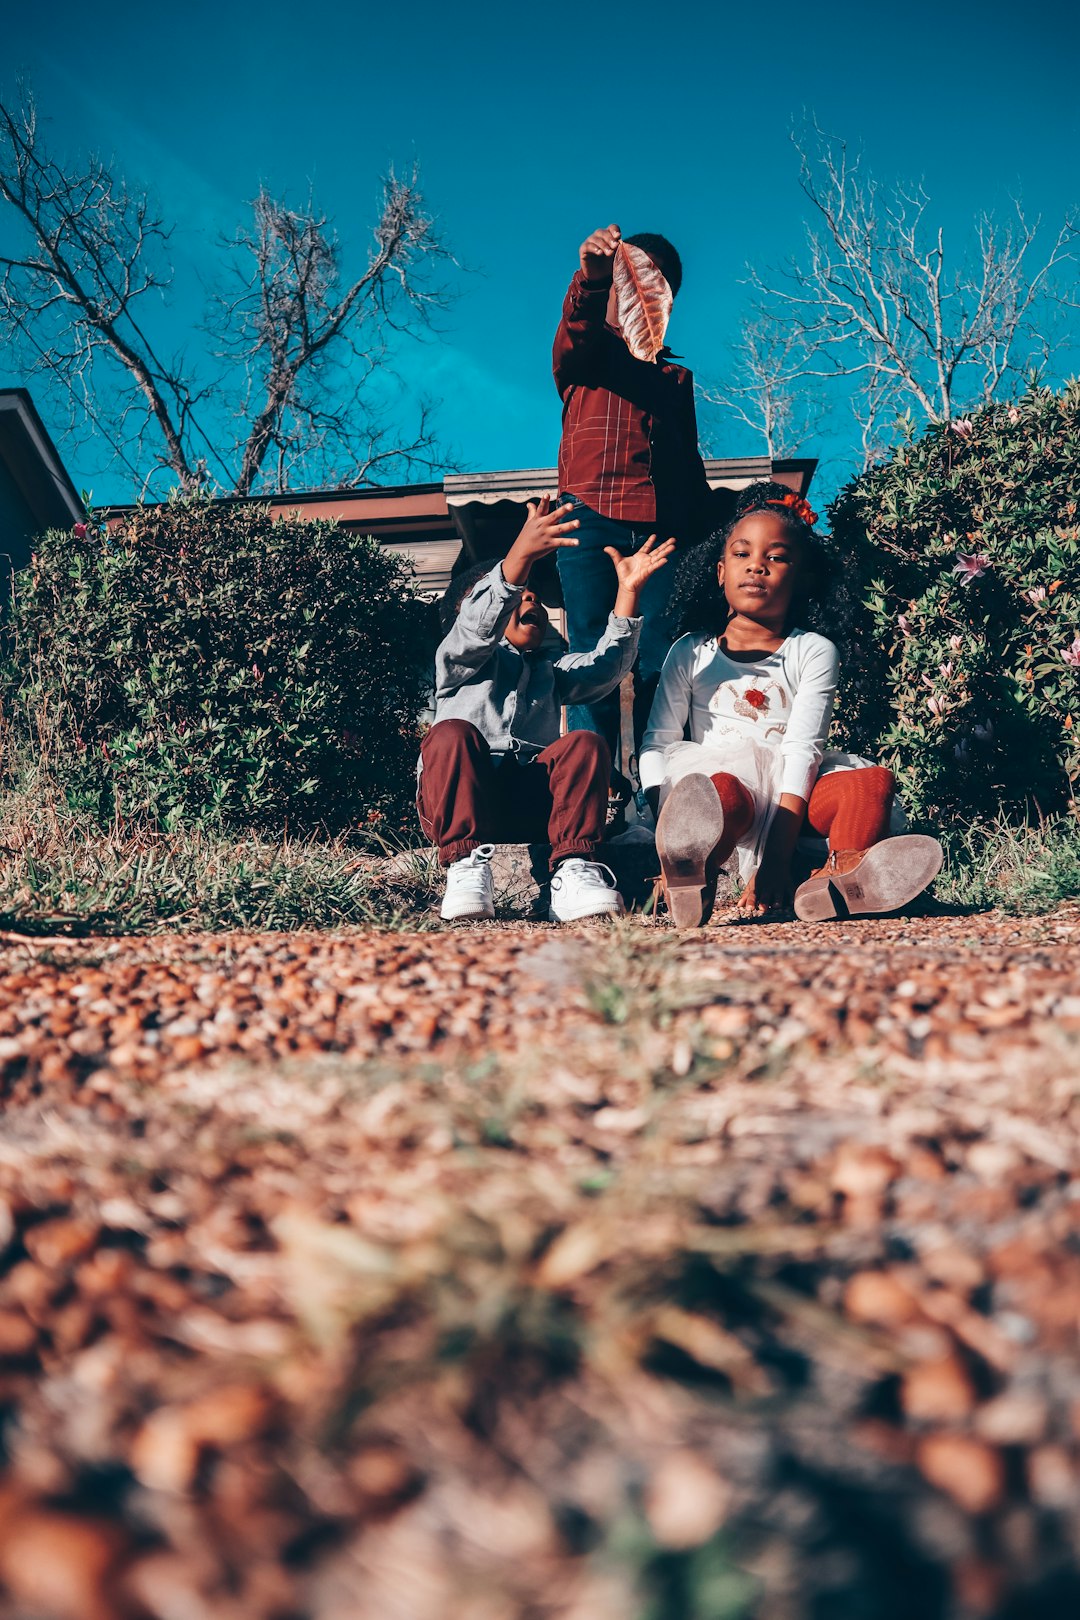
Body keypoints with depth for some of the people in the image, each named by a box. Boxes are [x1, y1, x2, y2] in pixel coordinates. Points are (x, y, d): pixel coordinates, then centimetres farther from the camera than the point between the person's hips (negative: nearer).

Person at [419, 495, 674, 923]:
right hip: (459, 796, -3)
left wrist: (628, 591, -2)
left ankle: (573, 870, -31)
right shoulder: (460, 659, 16)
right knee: (453, 733, -31)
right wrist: (520, 556, -26)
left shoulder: (550, 673, 31)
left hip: (529, 804, 3)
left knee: (585, 743, -21)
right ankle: (465, 863, -33)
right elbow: (479, 625, -8)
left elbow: (605, 667, 12)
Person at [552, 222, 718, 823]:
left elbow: (690, 458, 23)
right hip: (591, 520, -3)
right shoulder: (586, 355, 15)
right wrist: (591, 278, -30)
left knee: (662, 665, -5)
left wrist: (702, 525, 8)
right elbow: (577, 330, -9)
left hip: (661, 530, 3)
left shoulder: (677, 377, 25)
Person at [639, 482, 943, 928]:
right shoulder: (690, 652, 11)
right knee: (724, 791, -36)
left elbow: (803, 749, -7)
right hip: (712, 787, -1)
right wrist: (665, 825, -17)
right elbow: (659, 742, 5)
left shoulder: (813, 653, 7)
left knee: (875, 781, -25)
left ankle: (838, 878, -54)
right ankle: (691, 881, -66)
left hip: (790, 795, 2)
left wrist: (777, 856, -22)